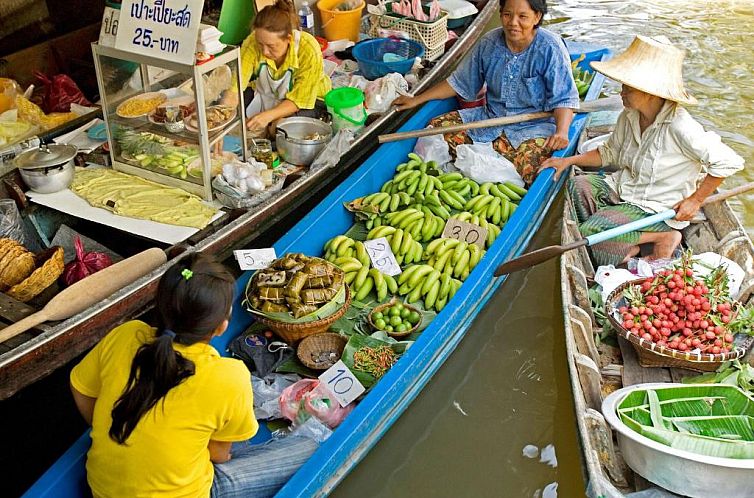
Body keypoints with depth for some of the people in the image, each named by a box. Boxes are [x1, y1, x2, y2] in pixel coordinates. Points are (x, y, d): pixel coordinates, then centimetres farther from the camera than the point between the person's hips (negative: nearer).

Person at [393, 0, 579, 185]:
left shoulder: (550, 48, -13)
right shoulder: (489, 43, 1)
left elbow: (564, 98, -14)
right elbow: (460, 82, 11)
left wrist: (562, 131, -35)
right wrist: (417, 100, 7)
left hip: (533, 124, -5)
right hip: (491, 117, 5)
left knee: (529, 161, -38)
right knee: (436, 127, -12)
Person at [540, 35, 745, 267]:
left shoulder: (679, 126, -26)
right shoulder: (629, 116, -3)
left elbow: (730, 162, -20)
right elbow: (610, 153, 13)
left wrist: (695, 200, -14)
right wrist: (569, 160, 1)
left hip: (657, 209, -8)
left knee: (588, 235, -22)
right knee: (578, 185, -14)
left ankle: (663, 236, -5)